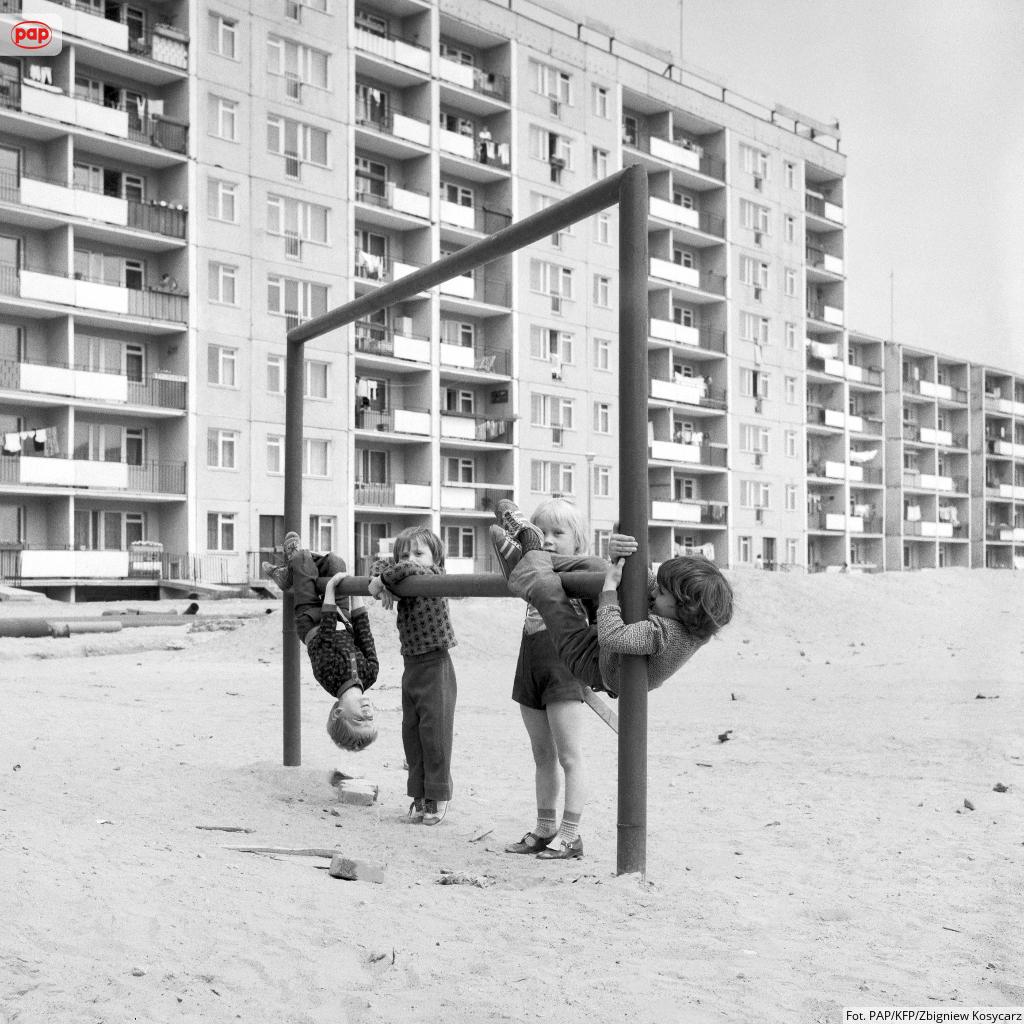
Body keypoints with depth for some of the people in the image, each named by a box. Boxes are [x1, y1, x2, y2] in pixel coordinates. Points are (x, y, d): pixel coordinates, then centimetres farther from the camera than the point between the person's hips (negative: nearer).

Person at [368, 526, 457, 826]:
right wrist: (379, 582, -3)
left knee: (435, 733, -2)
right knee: (411, 733, 10)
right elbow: (382, 564, 18)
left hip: (436, 667, -7)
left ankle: (438, 798, 8)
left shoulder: (433, 578, -13)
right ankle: (419, 796, 19)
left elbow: (408, 570, -32)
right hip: (411, 667, 7)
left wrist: (381, 581, -18)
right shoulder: (404, 586, 6)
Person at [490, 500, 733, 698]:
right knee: (595, 567, 11)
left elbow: (611, 636, -49)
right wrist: (628, 555, -27)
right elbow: (647, 584, -10)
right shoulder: (697, 626, -16)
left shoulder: (664, 632, -42)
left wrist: (610, 586, -37)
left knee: (546, 586, -11)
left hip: (592, 666, -8)